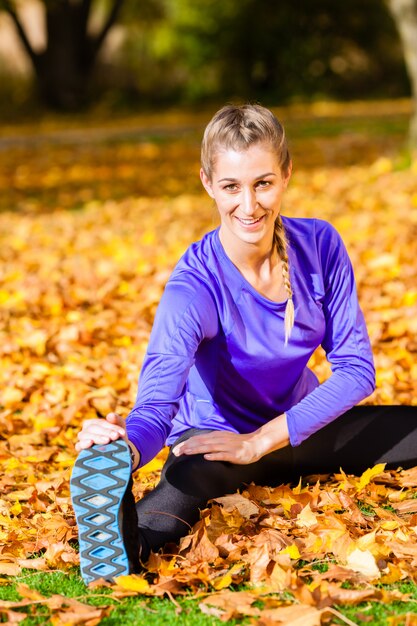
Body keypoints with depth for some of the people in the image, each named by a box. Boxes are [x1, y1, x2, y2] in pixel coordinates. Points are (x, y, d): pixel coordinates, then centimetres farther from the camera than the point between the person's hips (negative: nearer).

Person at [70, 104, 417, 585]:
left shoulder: (320, 245, -14)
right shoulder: (195, 284, -26)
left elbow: (355, 369, -11)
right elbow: (157, 399, -38)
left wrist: (261, 442, -21)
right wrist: (123, 448, -62)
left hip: (299, 428, 6)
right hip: (217, 435, -6)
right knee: (191, 480, -41)